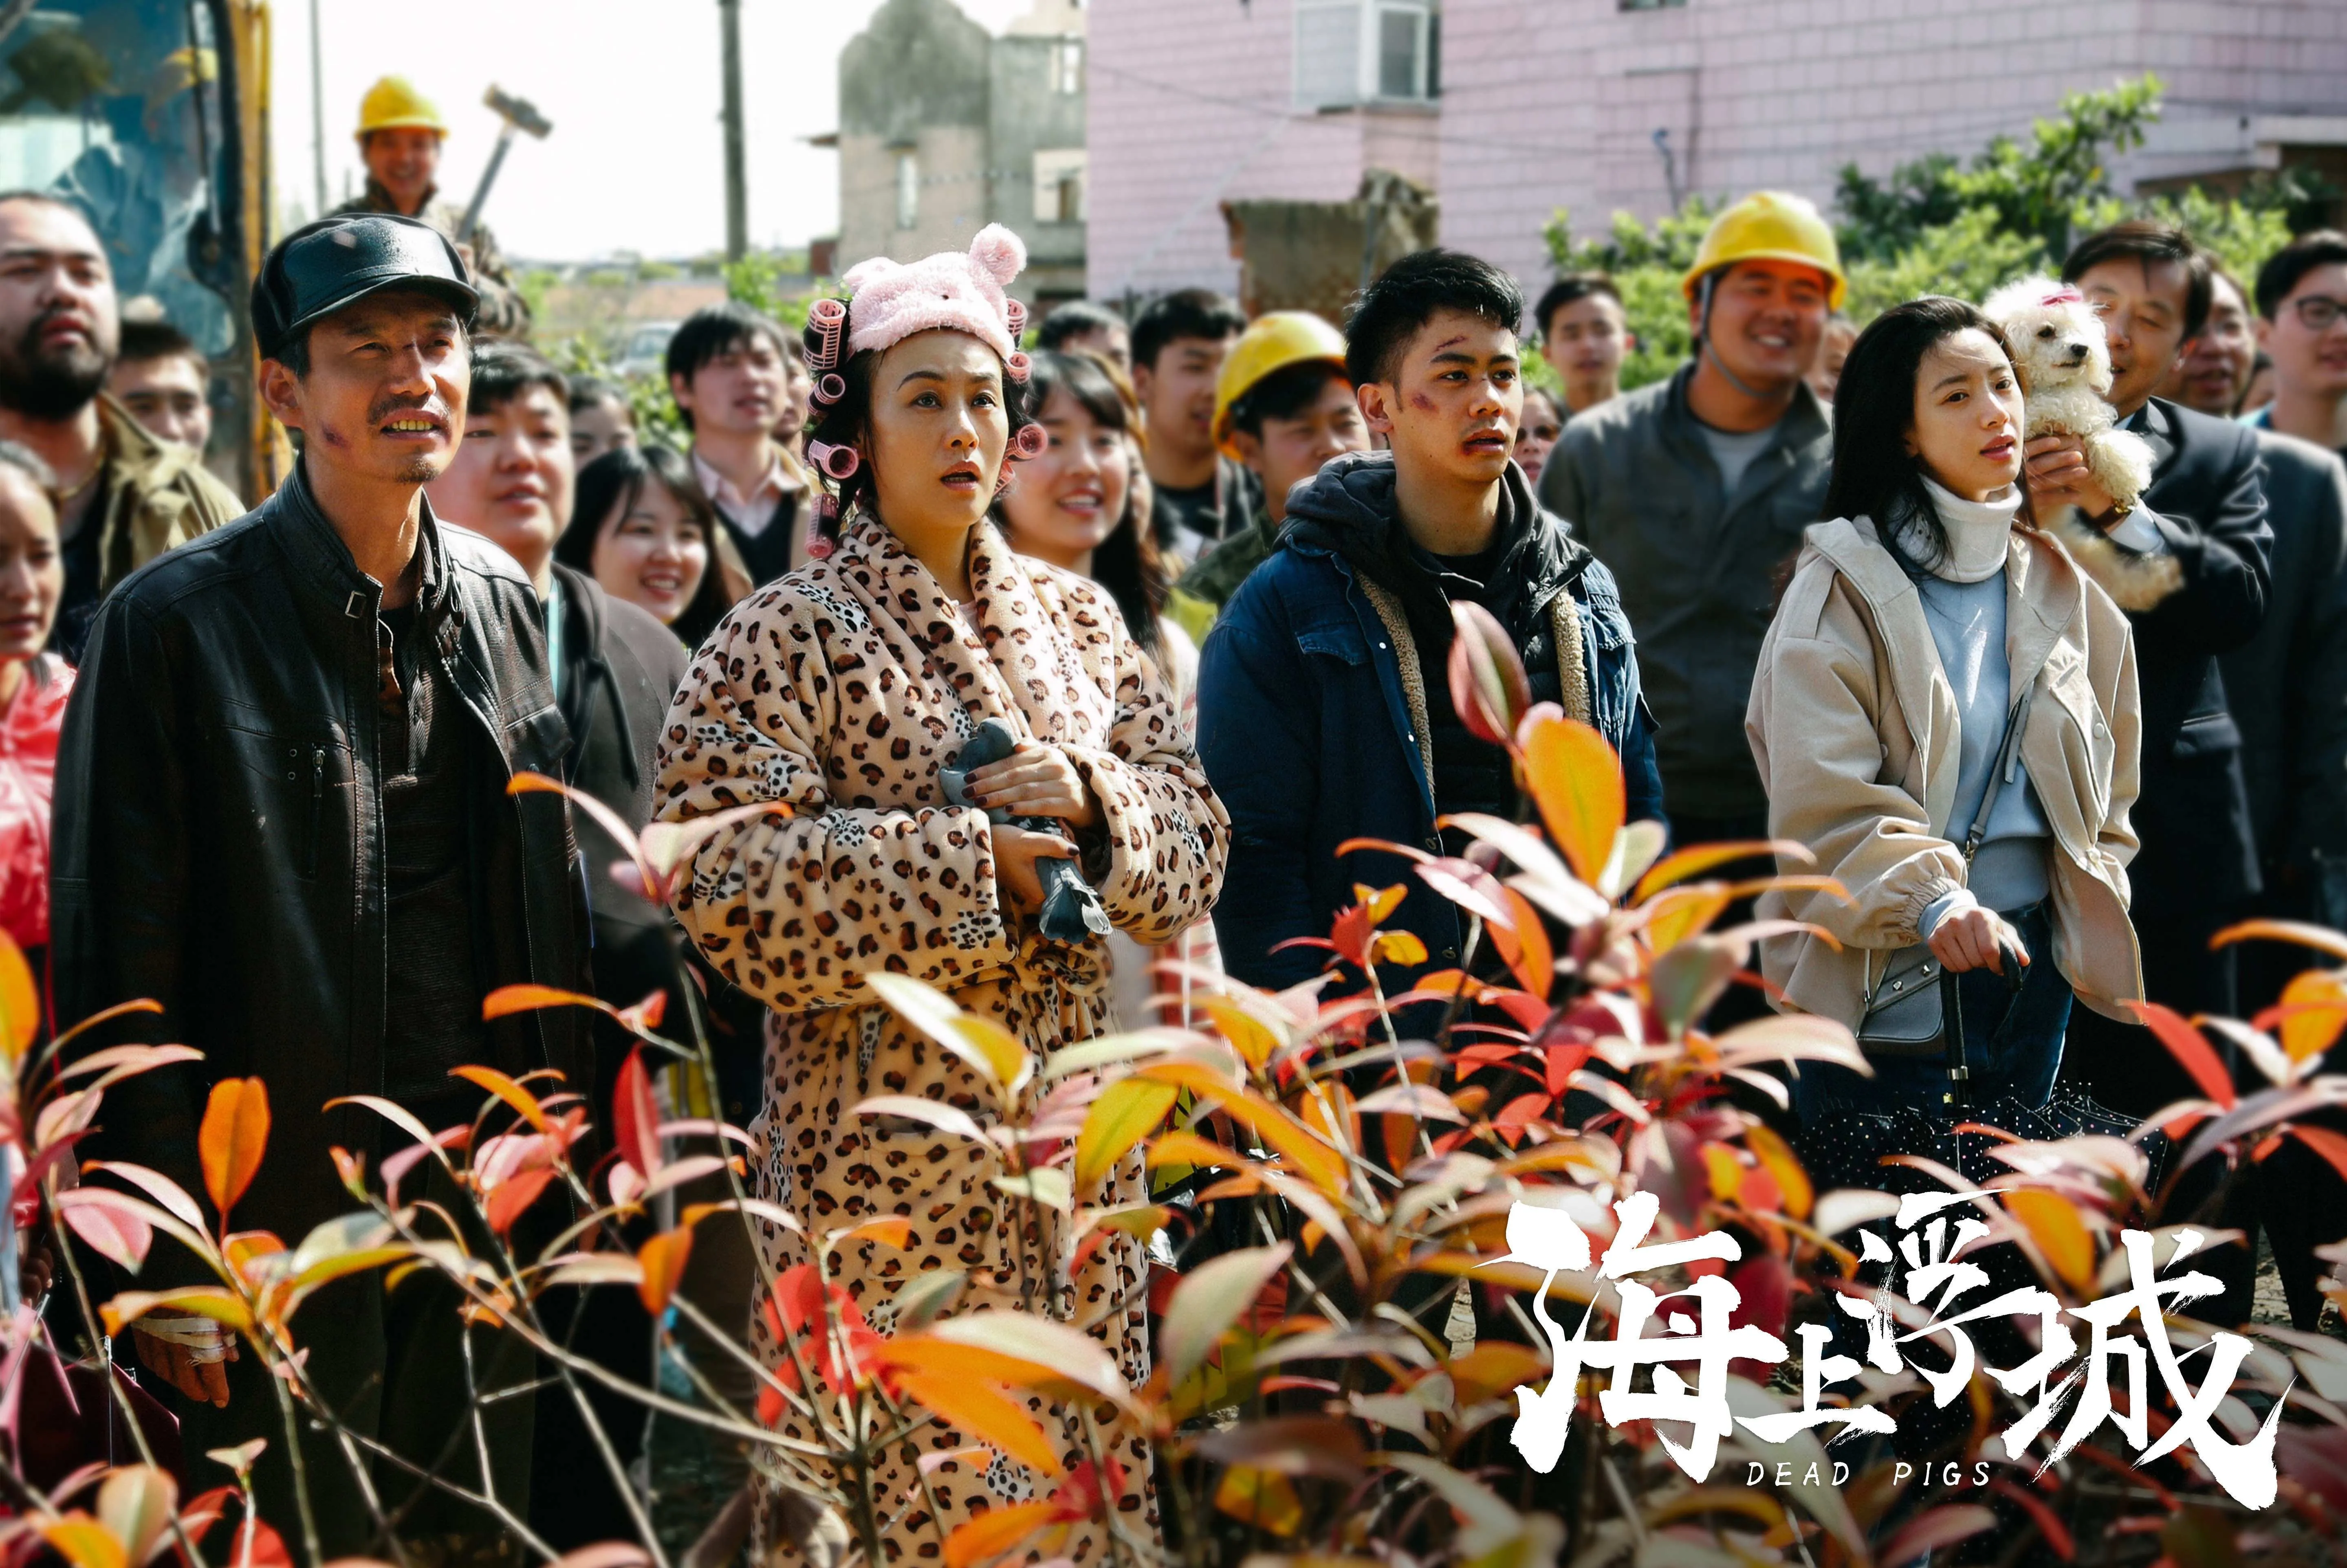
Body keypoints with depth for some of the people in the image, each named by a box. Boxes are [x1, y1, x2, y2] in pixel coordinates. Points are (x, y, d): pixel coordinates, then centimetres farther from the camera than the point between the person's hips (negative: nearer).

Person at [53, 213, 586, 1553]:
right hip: (282, 1217, -5)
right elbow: (120, 961, -10)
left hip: (487, 1191, 5)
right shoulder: (177, 625, -10)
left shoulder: (501, 602, 8)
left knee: (476, 1536, 15)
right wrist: (169, 1260, -12)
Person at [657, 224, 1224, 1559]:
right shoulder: (789, 636, -5)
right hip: (888, 1149, -5)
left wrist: (1090, 799, -11)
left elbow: (1195, 839, 9)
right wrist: (967, 859, -17)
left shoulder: (1076, 619, 12)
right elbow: (731, 885, -16)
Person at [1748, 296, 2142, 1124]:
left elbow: (2104, 782, 20)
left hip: (2032, 955, 6)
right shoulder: (1842, 588, -8)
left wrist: (2093, 912, 10)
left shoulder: (2059, 582, 11)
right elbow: (1823, 795, -17)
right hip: (1882, 961, -6)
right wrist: (1927, 900, -29)